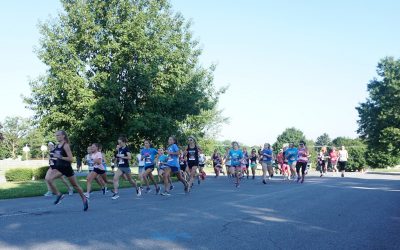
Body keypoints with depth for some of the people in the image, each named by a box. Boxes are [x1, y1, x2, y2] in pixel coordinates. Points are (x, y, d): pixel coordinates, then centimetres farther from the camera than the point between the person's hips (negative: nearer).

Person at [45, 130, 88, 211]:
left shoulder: (66, 145, -14)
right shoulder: (57, 146, 7)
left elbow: (71, 159, -20)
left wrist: (60, 157, -25)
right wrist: (54, 158, 5)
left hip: (67, 168, -6)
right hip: (59, 167, 6)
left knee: (75, 185, 8)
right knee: (48, 179, -20)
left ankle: (84, 199, 28)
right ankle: (59, 195, -6)